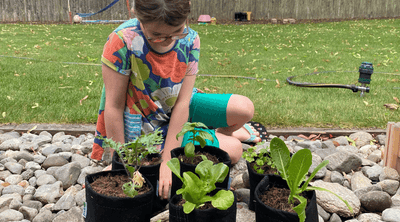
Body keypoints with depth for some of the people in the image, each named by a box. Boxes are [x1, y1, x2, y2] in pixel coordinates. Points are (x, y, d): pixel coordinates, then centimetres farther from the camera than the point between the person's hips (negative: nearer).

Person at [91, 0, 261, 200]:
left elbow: (182, 103, -19)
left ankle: (223, 132, 26)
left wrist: (167, 161, -24)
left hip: (175, 107, 4)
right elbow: (114, 107, -23)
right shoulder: (123, 41, -30)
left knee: (244, 109, -9)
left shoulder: (190, 41, -18)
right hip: (146, 123, -4)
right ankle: (218, 138, 26)